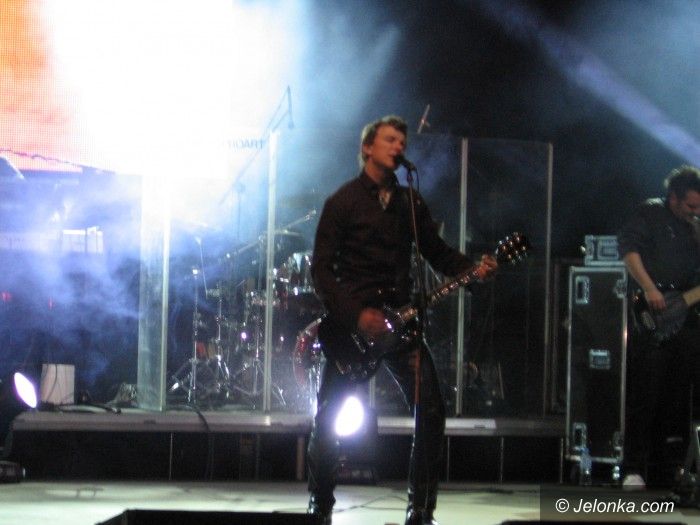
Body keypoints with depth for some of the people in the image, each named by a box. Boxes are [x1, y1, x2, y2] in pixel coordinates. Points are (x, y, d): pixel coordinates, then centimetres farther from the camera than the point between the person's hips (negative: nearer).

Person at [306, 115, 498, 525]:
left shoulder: (411, 203, 14)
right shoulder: (343, 201, -2)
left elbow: (438, 252, 13)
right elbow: (321, 268, -6)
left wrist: (474, 268, -8)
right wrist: (355, 314, -18)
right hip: (350, 321, -4)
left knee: (432, 409, -8)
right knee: (328, 415, -3)